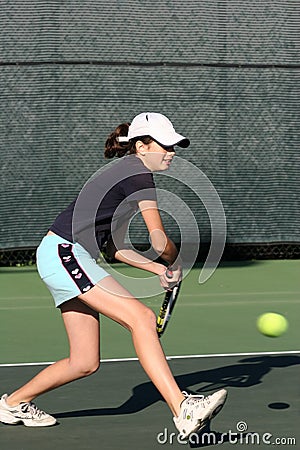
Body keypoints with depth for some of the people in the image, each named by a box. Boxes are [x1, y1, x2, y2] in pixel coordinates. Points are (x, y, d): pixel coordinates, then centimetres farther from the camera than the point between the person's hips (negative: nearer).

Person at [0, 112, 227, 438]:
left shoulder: (124, 173, 20)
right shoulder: (140, 176, -9)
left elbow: (114, 246, 21)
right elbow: (160, 242, -13)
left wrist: (159, 270, 13)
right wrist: (175, 263, 8)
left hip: (63, 257, 10)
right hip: (64, 253, -10)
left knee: (85, 363, 11)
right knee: (142, 318, -23)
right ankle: (183, 411, -33)